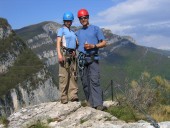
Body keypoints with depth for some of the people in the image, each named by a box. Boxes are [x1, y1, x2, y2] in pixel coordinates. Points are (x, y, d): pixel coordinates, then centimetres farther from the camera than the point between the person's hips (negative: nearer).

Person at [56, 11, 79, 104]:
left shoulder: (72, 32, 26)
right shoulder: (61, 30, 6)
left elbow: (77, 43, 21)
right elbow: (58, 42, -6)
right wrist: (59, 54, -20)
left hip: (72, 55, 6)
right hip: (64, 53, -6)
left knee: (73, 75, 0)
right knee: (64, 75, -8)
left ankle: (73, 95, 0)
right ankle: (64, 98, -7)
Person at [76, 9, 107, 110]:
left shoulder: (95, 29, 8)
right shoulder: (78, 33, 20)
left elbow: (104, 43, 3)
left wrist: (93, 46, -12)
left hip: (93, 58, -4)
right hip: (82, 59, 5)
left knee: (94, 81, -16)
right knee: (85, 82, 2)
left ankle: (98, 104, -21)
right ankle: (90, 103, 8)